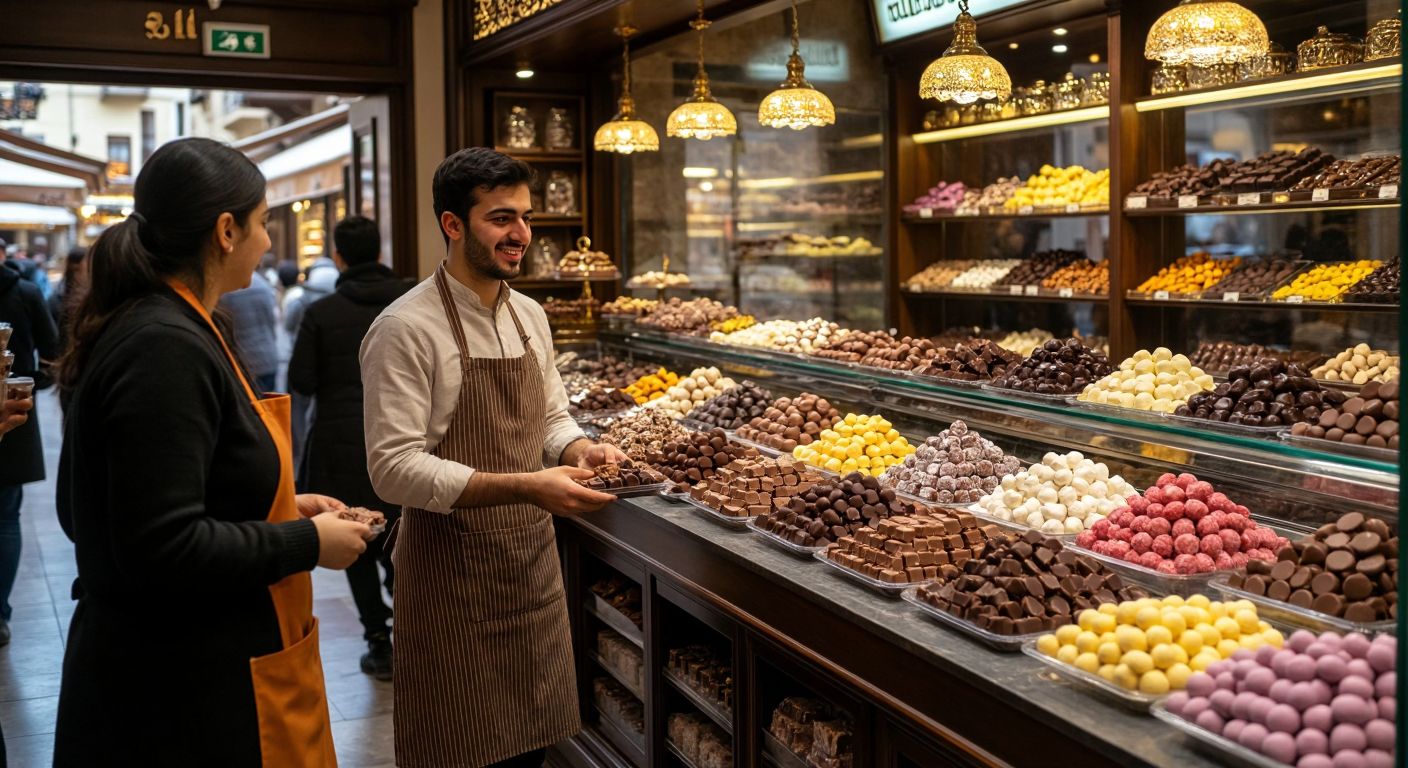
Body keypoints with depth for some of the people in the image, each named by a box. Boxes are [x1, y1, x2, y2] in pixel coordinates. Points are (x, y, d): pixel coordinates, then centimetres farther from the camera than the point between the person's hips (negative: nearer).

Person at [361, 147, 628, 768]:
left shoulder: (530, 316, 7)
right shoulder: (406, 328, -16)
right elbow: (394, 468, -22)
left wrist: (582, 451, -6)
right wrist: (523, 488, -28)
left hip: (533, 560, 6)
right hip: (451, 572, -6)